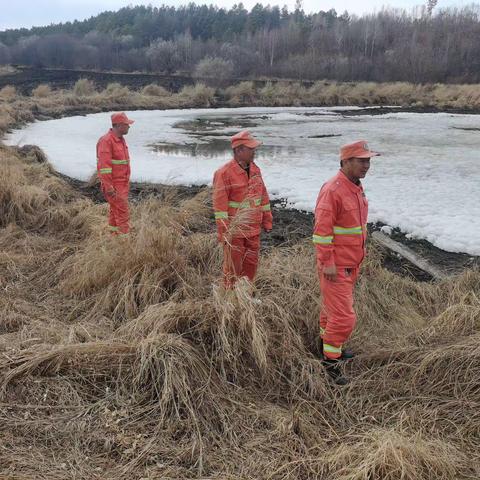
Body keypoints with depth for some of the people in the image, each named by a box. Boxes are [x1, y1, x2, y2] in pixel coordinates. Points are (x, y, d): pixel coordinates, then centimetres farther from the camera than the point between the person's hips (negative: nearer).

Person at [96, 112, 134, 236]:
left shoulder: (121, 140, 11)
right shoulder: (106, 141, -19)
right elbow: (104, 165, -22)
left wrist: (127, 183, 20)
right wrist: (109, 187, -23)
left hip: (122, 183, 9)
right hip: (114, 185, -9)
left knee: (115, 211, 14)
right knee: (122, 212, -9)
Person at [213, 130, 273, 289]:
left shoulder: (255, 169, 6)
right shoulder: (224, 173, -16)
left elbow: (263, 196, 12)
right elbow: (219, 205, -17)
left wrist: (267, 221, 13)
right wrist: (224, 233, -18)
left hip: (253, 229, 6)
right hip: (234, 230, -6)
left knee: (251, 264, 16)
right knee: (233, 267, 6)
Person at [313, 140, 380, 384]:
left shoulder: (357, 188, 7)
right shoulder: (332, 190, -22)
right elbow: (322, 231, -22)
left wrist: (359, 252, 20)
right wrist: (328, 263, -22)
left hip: (351, 263, 9)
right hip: (335, 265, -9)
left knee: (332, 306, 23)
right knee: (343, 316, -5)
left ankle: (329, 344, 40)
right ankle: (330, 360, 10)